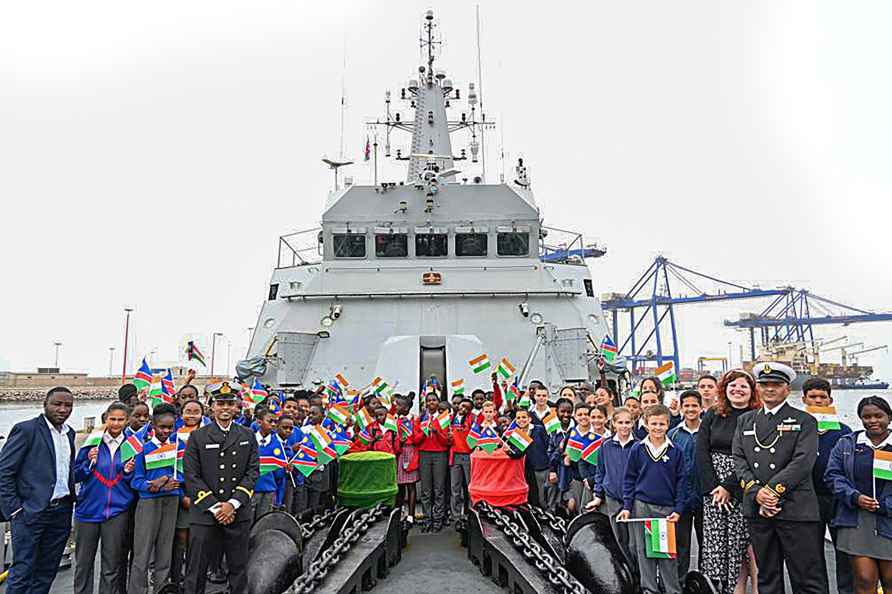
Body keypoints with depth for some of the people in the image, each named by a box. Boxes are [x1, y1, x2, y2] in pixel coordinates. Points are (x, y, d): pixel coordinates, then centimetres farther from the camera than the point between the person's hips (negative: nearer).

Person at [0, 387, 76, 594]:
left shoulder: (69, 433, 11)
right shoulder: (26, 429, -9)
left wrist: (71, 498, 8)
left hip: (62, 512, 6)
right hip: (31, 512, -6)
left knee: (47, 572, 13)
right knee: (23, 571, 1)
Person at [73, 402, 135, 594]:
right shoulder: (92, 443, 0)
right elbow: (76, 476, 3)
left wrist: (128, 471, -12)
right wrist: (89, 462, -14)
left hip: (117, 511, 0)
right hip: (88, 509, 0)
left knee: (112, 564, 6)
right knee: (83, 562, 9)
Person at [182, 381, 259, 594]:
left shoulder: (248, 436, 6)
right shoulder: (198, 437, 1)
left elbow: (252, 472, 1)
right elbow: (192, 476, -4)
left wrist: (233, 504, -10)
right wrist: (214, 507, -10)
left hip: (238, 513, 2)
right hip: (204, 513, -1)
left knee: (238, 568, 11)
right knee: (197, 570, 6)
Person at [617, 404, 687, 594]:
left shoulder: (675, 451, 0)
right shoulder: (637, 449, 0)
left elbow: (681, 482, 4)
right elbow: (629, 479, 4)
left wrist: (678, 510, -3)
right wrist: (627, 506, -1)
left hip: (666, 508, 0)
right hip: (641, 506, 1)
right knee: (644, 550, 8)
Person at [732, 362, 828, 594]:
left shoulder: (805, 421, 2)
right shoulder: (745, 421, 14)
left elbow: (802, 462, -10)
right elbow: (739, 460, 5)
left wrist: (772, 490, -15)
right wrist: (756, 493, -9)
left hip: (796, 510, -3)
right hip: (757, 510, 4)